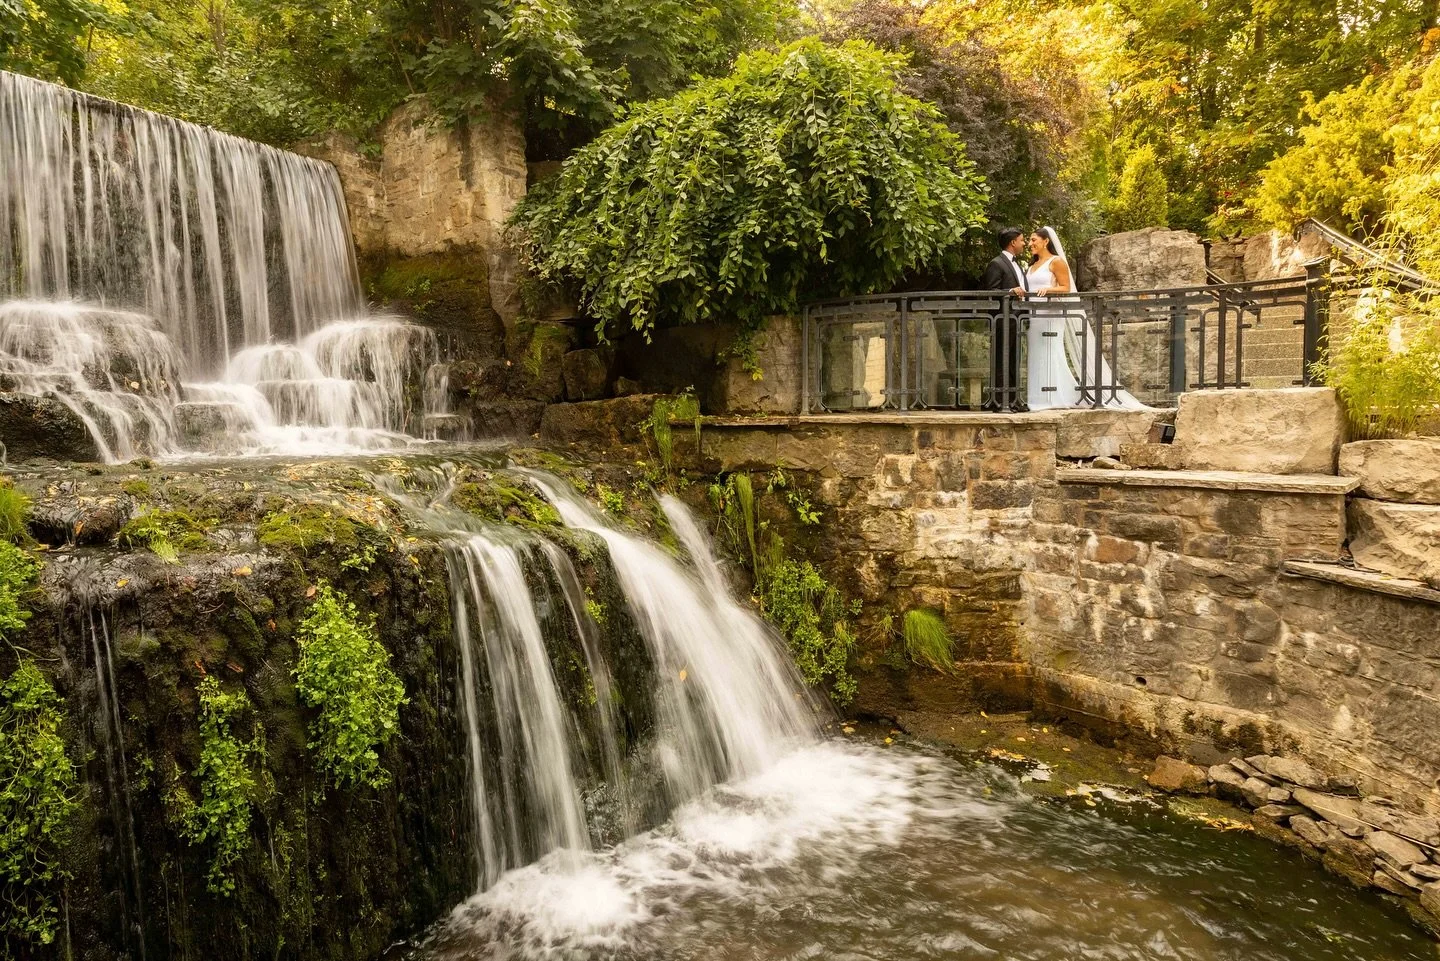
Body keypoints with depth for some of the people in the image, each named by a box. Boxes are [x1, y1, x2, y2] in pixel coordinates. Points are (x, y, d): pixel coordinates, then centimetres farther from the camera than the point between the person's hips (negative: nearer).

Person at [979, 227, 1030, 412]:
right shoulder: (996, 264, -8)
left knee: (1014, 362, 11)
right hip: (1004, 319, -9)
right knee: (1000, 362, -7)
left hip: (1016, 319, 9)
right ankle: (998, 400, -5)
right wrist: (1011, 291, -25)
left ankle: (1014, 399, 16)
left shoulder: (1016, 263, 21)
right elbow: (991, 293, -14)